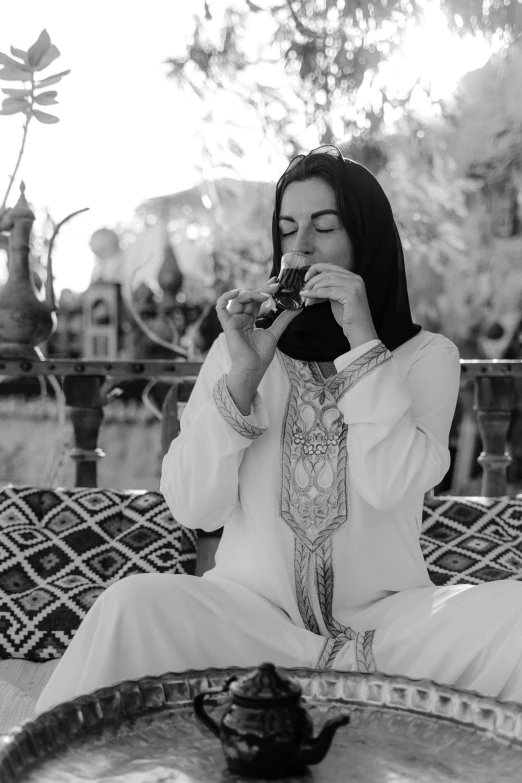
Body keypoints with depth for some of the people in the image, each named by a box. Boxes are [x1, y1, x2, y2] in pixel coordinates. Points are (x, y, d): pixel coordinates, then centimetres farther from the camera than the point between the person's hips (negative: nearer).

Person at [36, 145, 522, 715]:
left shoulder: (427, 356, 6)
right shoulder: (238, 348, 8)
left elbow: (390, 486, -12)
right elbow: (193, 508, -3)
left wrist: (363, 341, -14)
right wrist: (241, 376, -14)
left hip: (384, 617, 0)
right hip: (253, 611, 1)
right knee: (133, 605, -29)